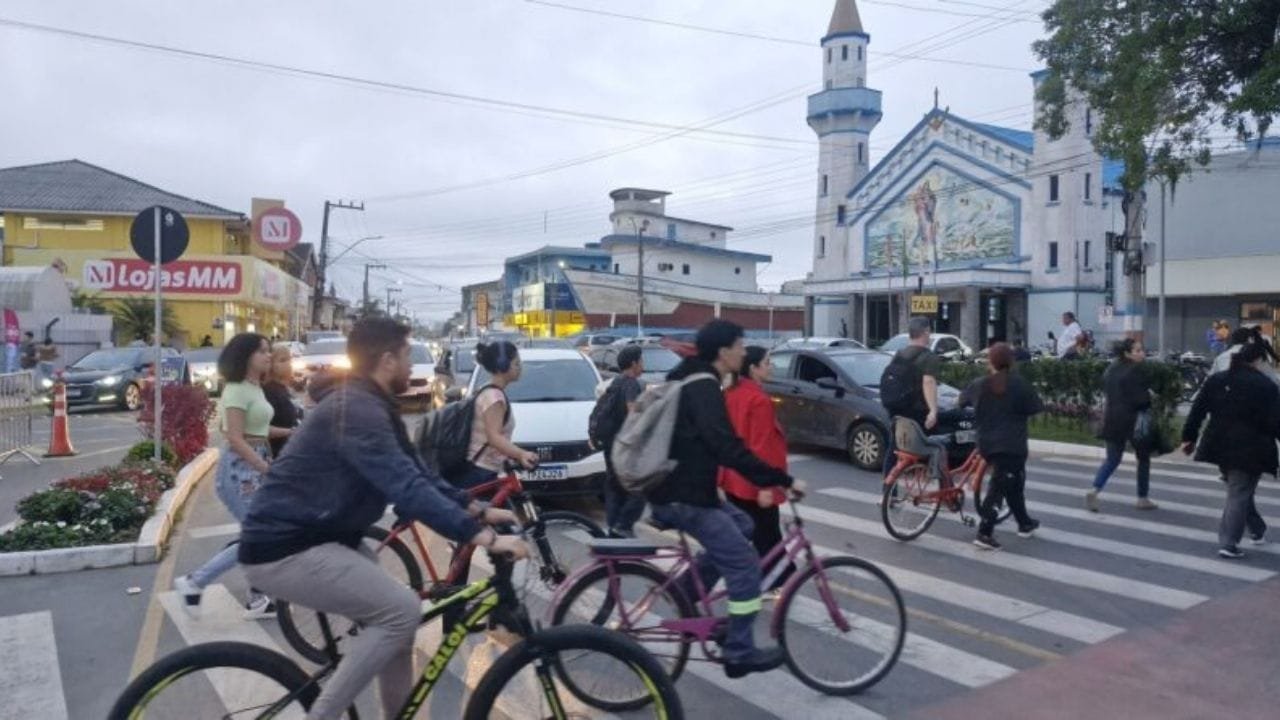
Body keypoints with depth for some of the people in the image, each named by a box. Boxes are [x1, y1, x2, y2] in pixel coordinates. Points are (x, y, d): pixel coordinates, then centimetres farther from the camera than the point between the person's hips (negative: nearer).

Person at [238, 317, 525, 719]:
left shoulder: (369, 405, 10)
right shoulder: (357, 410, -23)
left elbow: (416, 472, 14)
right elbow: (408, 488, -32)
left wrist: (478, 511, 9)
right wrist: (482, 537, -33)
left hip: (314, 539, 10)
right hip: (285, 551, -10)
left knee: (394, 613, 10)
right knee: (402, 610, -17)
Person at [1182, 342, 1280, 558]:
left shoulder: (1215, 380, 6)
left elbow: (1197, 411, 6)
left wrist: (1189, 437, 12)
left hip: (1220, 447, 5)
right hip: (1250, 450, -5)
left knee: (1239, 491, 22)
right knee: (1239, 494, -1)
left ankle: (1258, 530, 35)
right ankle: (1228, 544, -2)